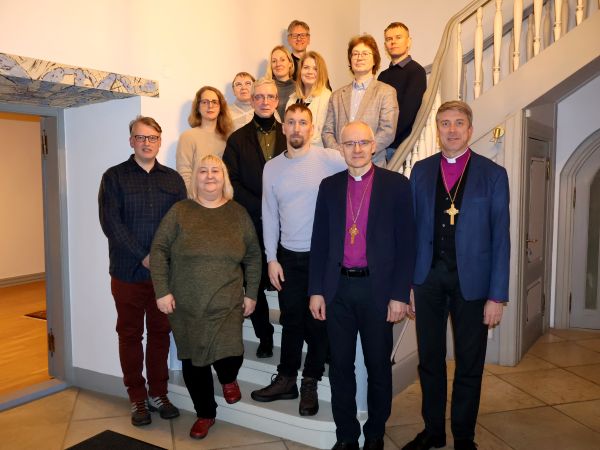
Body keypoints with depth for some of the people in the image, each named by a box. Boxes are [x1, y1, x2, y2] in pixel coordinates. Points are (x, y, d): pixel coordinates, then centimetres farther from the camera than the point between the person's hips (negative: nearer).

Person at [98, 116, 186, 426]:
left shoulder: (173, 179, 9)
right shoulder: (114, 177, 1)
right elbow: (111, 223, -9)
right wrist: (143, 256, -15)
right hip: (128, 272, -2)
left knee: (160, 333, 10)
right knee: (130, 335, 8)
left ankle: (158, 394, 24)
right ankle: (137, 398, 21)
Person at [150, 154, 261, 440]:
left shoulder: (238, 213, 4)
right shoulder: (180, 211, -1)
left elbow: (253, 256, 8)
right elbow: (159, 250, -2)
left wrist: (251, 294, 4)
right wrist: (162, 291, -8)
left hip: (227, 304, 0)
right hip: (186, 306, 0)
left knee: (230, 354, -14)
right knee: (193, 361, 8)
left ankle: (228, 379, 25)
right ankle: (205, 413, 31)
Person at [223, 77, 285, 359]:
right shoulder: (238, 139, 8)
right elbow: (232, 183, 1)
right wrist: (261, 208, -9)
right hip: (252, 223, 1)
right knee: (256, 282, 6)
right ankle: (265, 337, 22)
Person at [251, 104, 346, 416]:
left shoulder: (330, 159, -7)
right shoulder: (272, 167, 5)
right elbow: (269, 216, 7)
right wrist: (272, 259, 3)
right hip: (289, 256, 3)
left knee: (318, 321, 8)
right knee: (291, 321, 13)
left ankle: (310, 385, 23)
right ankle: (286, 380, 27)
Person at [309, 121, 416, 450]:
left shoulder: (396, 185, -2)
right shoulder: (330, 186, 8)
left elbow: (406, 244, -4)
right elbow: (319, 242, 8)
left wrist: (400, 295, -9)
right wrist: (316, 290, 3)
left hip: (377, 289, -2)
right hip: (338, 289, 3)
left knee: (378, 366, 12)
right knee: (340, 366, 10)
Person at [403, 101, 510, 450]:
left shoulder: (493, 174, -1)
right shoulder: (422, 170, 6)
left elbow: (500, 238, -4)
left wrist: (497, 295, -8)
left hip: (471, 280, -2)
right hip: (428, 277, 2)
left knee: (470, 365, 10)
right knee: (429, 360, 13)